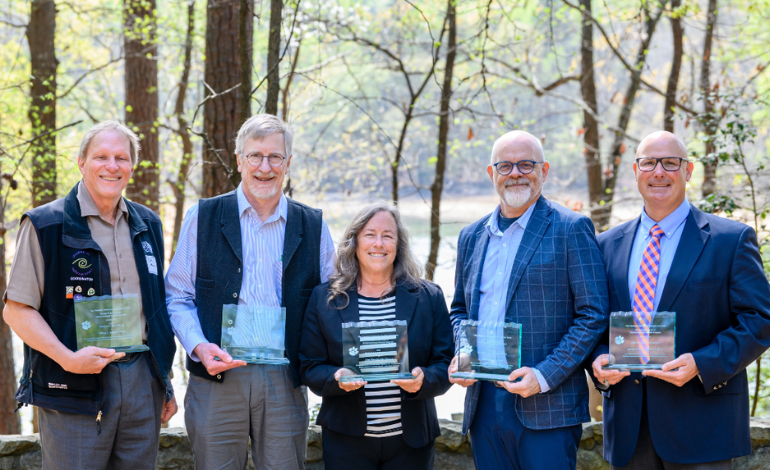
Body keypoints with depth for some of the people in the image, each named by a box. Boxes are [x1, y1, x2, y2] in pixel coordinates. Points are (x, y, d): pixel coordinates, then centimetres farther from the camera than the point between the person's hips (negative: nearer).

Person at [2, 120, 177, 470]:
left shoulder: (147, 225, 14)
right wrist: (68, 359, -19)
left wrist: (165, 384, 18)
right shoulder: (46, 225, -3)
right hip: (75, 388, -5)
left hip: (143, 383, 5)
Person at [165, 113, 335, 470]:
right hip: (217, 378, -1)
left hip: (285, 383, 1)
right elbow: (177, 296, 6)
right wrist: (199, 346, -12)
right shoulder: (202, 218, 5)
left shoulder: (313, 226, 9)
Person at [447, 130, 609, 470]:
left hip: (546, 407, -5)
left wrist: (545, 376, -15)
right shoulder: (472, 236, 15)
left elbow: (593, 315, -7)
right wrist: (461, 355, 3)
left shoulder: (571, 229, -3)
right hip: (482, 402, 5)